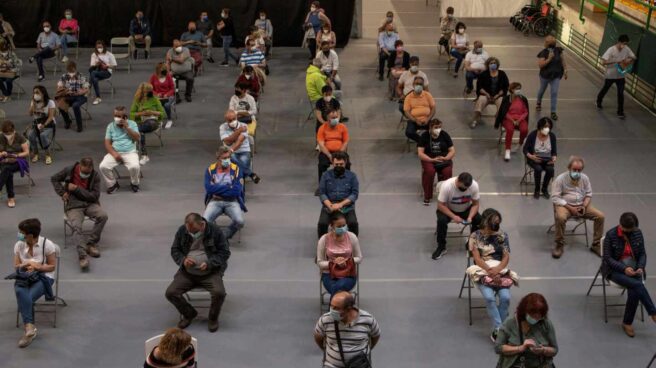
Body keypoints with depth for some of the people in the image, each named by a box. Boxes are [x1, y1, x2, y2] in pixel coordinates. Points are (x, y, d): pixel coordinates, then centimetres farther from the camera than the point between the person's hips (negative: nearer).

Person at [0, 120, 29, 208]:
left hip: (18, 161, -2)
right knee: (8, 172, -34)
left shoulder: (20, 138, -1)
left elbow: (27, 153, -3)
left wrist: (17, 155, -19)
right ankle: (11, 197, -33)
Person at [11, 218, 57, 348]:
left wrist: (37, 266, -20)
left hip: (43, 277, -3)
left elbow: (52, 266, -3)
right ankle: (30, 327, -40)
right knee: (20, 292, -34)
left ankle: (28, 328, -27)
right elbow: (16, 266, 8)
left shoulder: (47, 244, -9)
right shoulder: (18, 245, 1)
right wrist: (25, 265, -14)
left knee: (27, 297, -33)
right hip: (24, 277, 3)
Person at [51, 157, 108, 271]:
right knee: (76, 226, -30)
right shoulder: (69, 170, -2)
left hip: (90, 203, 2)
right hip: (73, 205, -2)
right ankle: (82, 256, -42)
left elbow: (95, 196, -10)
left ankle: (91, 243, -14)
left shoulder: (95, 176, -4)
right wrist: (62, 193, 0)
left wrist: (77, 189, -15)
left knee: (103, 216, -28)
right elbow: (54, 179, 14)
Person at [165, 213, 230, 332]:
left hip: (210, 272, -3)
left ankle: (213, 318, 3)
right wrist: (183, 260, -13)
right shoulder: (182, 231, -1)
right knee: (170, 292, -17)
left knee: (219, 293, -30)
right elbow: (175, 250, 10)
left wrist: (209, 263, -20)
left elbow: (224, 252, -4)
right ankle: (189, 314, 12)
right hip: (187, 272, 3)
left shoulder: (215, 230, -9)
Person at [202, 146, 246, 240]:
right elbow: (209, 188, -10)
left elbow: (237, 190, -10)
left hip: (232, 201, 0)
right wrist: (228, 187, -9)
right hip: (215, 201, 0)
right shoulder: (210, 170, 3)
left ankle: (225, 237, 0)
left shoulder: (236, 169, 0)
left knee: (239, 221, -29)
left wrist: (218, 189, -9)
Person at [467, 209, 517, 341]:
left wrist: (497, 270, -17)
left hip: (500, 270, 2)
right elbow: (477, 258, -7)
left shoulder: (502, 235, 8)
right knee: (489, 297, -30)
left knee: (505, 297, -25)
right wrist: (490, 271, -21)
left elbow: (506, 257, 2)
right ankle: (499, 329, -27)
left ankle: (496, 330, -16)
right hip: (482, 271, -2)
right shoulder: (475, 236, 0)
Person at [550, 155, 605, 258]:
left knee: (600, 216, -13)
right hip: (565, 205, -5)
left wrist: (584, 206, -6)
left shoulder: (584, 178, 3)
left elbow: (589, 194, 15)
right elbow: (555, 197, -12)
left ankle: (596, 245, 1)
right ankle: (559, 245, -19)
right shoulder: (560, 179, -11)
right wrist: (570, 208, -18)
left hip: (581, 205, 5)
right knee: (561, 217, -38)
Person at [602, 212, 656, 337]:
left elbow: (642, 254, 4)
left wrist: (641, 267, -16)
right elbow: (607, 258, -12)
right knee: (637, 285, -31)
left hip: (632, 266, 3)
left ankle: (627, 323, -13)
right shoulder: (610, 235, -13)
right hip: (615, 269, -3)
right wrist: (624, 268, -25)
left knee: (634, 291, -27)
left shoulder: (638, 233, -2)